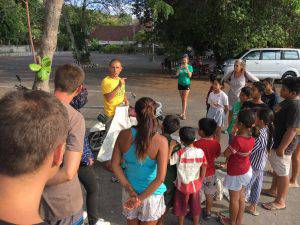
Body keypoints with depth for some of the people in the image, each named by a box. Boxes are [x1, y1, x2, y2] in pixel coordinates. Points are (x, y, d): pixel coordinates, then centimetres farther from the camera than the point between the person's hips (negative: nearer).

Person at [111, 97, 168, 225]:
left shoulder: (124, 135, -16)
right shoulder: (161, 141, -25)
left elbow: (115, 165, -9)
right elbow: (160, 178, -26)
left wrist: (130, 190, -6)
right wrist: (141, 198, -16)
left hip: (129, 191, 3)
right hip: (152, 194, -2)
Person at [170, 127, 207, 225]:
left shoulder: (180, 153, -25)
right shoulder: (200, 152, -14)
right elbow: (203, 168, -5)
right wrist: (200, 181, 9)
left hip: (182, 185, -2)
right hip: (195, 185, 3)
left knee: (181, 207, 20)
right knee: (195, 207, 23)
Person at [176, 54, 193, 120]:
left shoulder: (190, 67, -3)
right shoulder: (180, 66, 3)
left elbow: (190, 76, -12)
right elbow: (176, 75, -7)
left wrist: (187, 68, -22)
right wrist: (180, 68, -19)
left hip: (186, 84, -3)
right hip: (180, 84, 3)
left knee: (185, 99, -9)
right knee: (182, 99, 11)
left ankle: (183, 113, -12)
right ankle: (184, 111, 22)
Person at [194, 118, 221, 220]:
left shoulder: (196, 144, -26)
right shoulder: (216, 144, -13)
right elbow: (216, 156, 3)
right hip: (210, 173, 4)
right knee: (209, 194, 23)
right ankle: (208, 212, 39)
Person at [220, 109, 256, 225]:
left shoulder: (237, 140, -34)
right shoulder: (251, 137, -9)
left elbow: (226, 154, -21)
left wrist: (234, 135, -15)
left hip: (236, 174, -7)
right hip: (246, 170, 7)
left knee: (234, 199, 14)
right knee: (241, 197, 23)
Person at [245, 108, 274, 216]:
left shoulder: (260, 136, -32)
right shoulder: (269, 130, -7)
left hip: (253, 166, -8)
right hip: (261, 164, 8)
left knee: (245, 187, 10)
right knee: (257, 186, 22)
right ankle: (253, 207, 40)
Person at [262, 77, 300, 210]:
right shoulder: (288, 101, 4)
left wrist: (281, 148, -24)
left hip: (283, 145, -9)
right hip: (275, 141, 9)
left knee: (282, 173, 6)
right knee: (276, 169, 24)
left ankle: (280, 202, 22)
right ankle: (273, 190, 43)